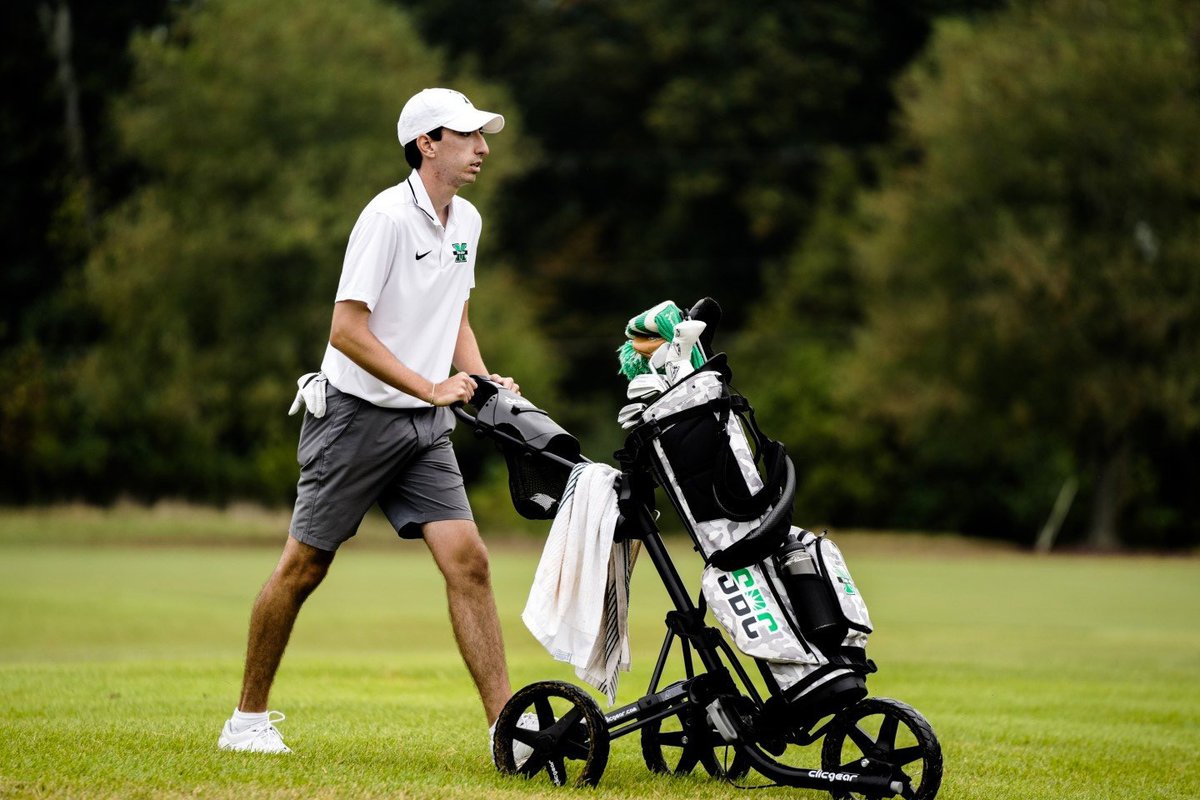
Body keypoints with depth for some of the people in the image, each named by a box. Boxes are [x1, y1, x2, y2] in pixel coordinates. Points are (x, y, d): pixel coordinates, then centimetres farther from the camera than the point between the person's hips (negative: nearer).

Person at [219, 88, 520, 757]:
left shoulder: (467, 221, 10)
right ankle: (248, 719, 15)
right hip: (357, 416, -6)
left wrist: (483, 380, 5)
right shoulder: (387, 216, -15)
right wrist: (430, 387, -21)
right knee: (304, 567, 2)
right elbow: (347, 330, -19)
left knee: (468, 561, -7)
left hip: (425, 427, 6)